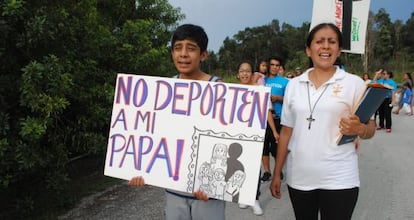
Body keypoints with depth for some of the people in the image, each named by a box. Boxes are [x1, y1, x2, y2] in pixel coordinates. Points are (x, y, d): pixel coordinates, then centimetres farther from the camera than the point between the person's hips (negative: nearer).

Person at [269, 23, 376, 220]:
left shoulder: (354, 83, -2)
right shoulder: (293, 85, 6)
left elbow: (370, 128, 0)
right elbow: (286, 132, 10)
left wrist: (359, 129, -23)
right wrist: (276, 174, 9)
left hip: (339, 179, -3)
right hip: (298, 177, 3)